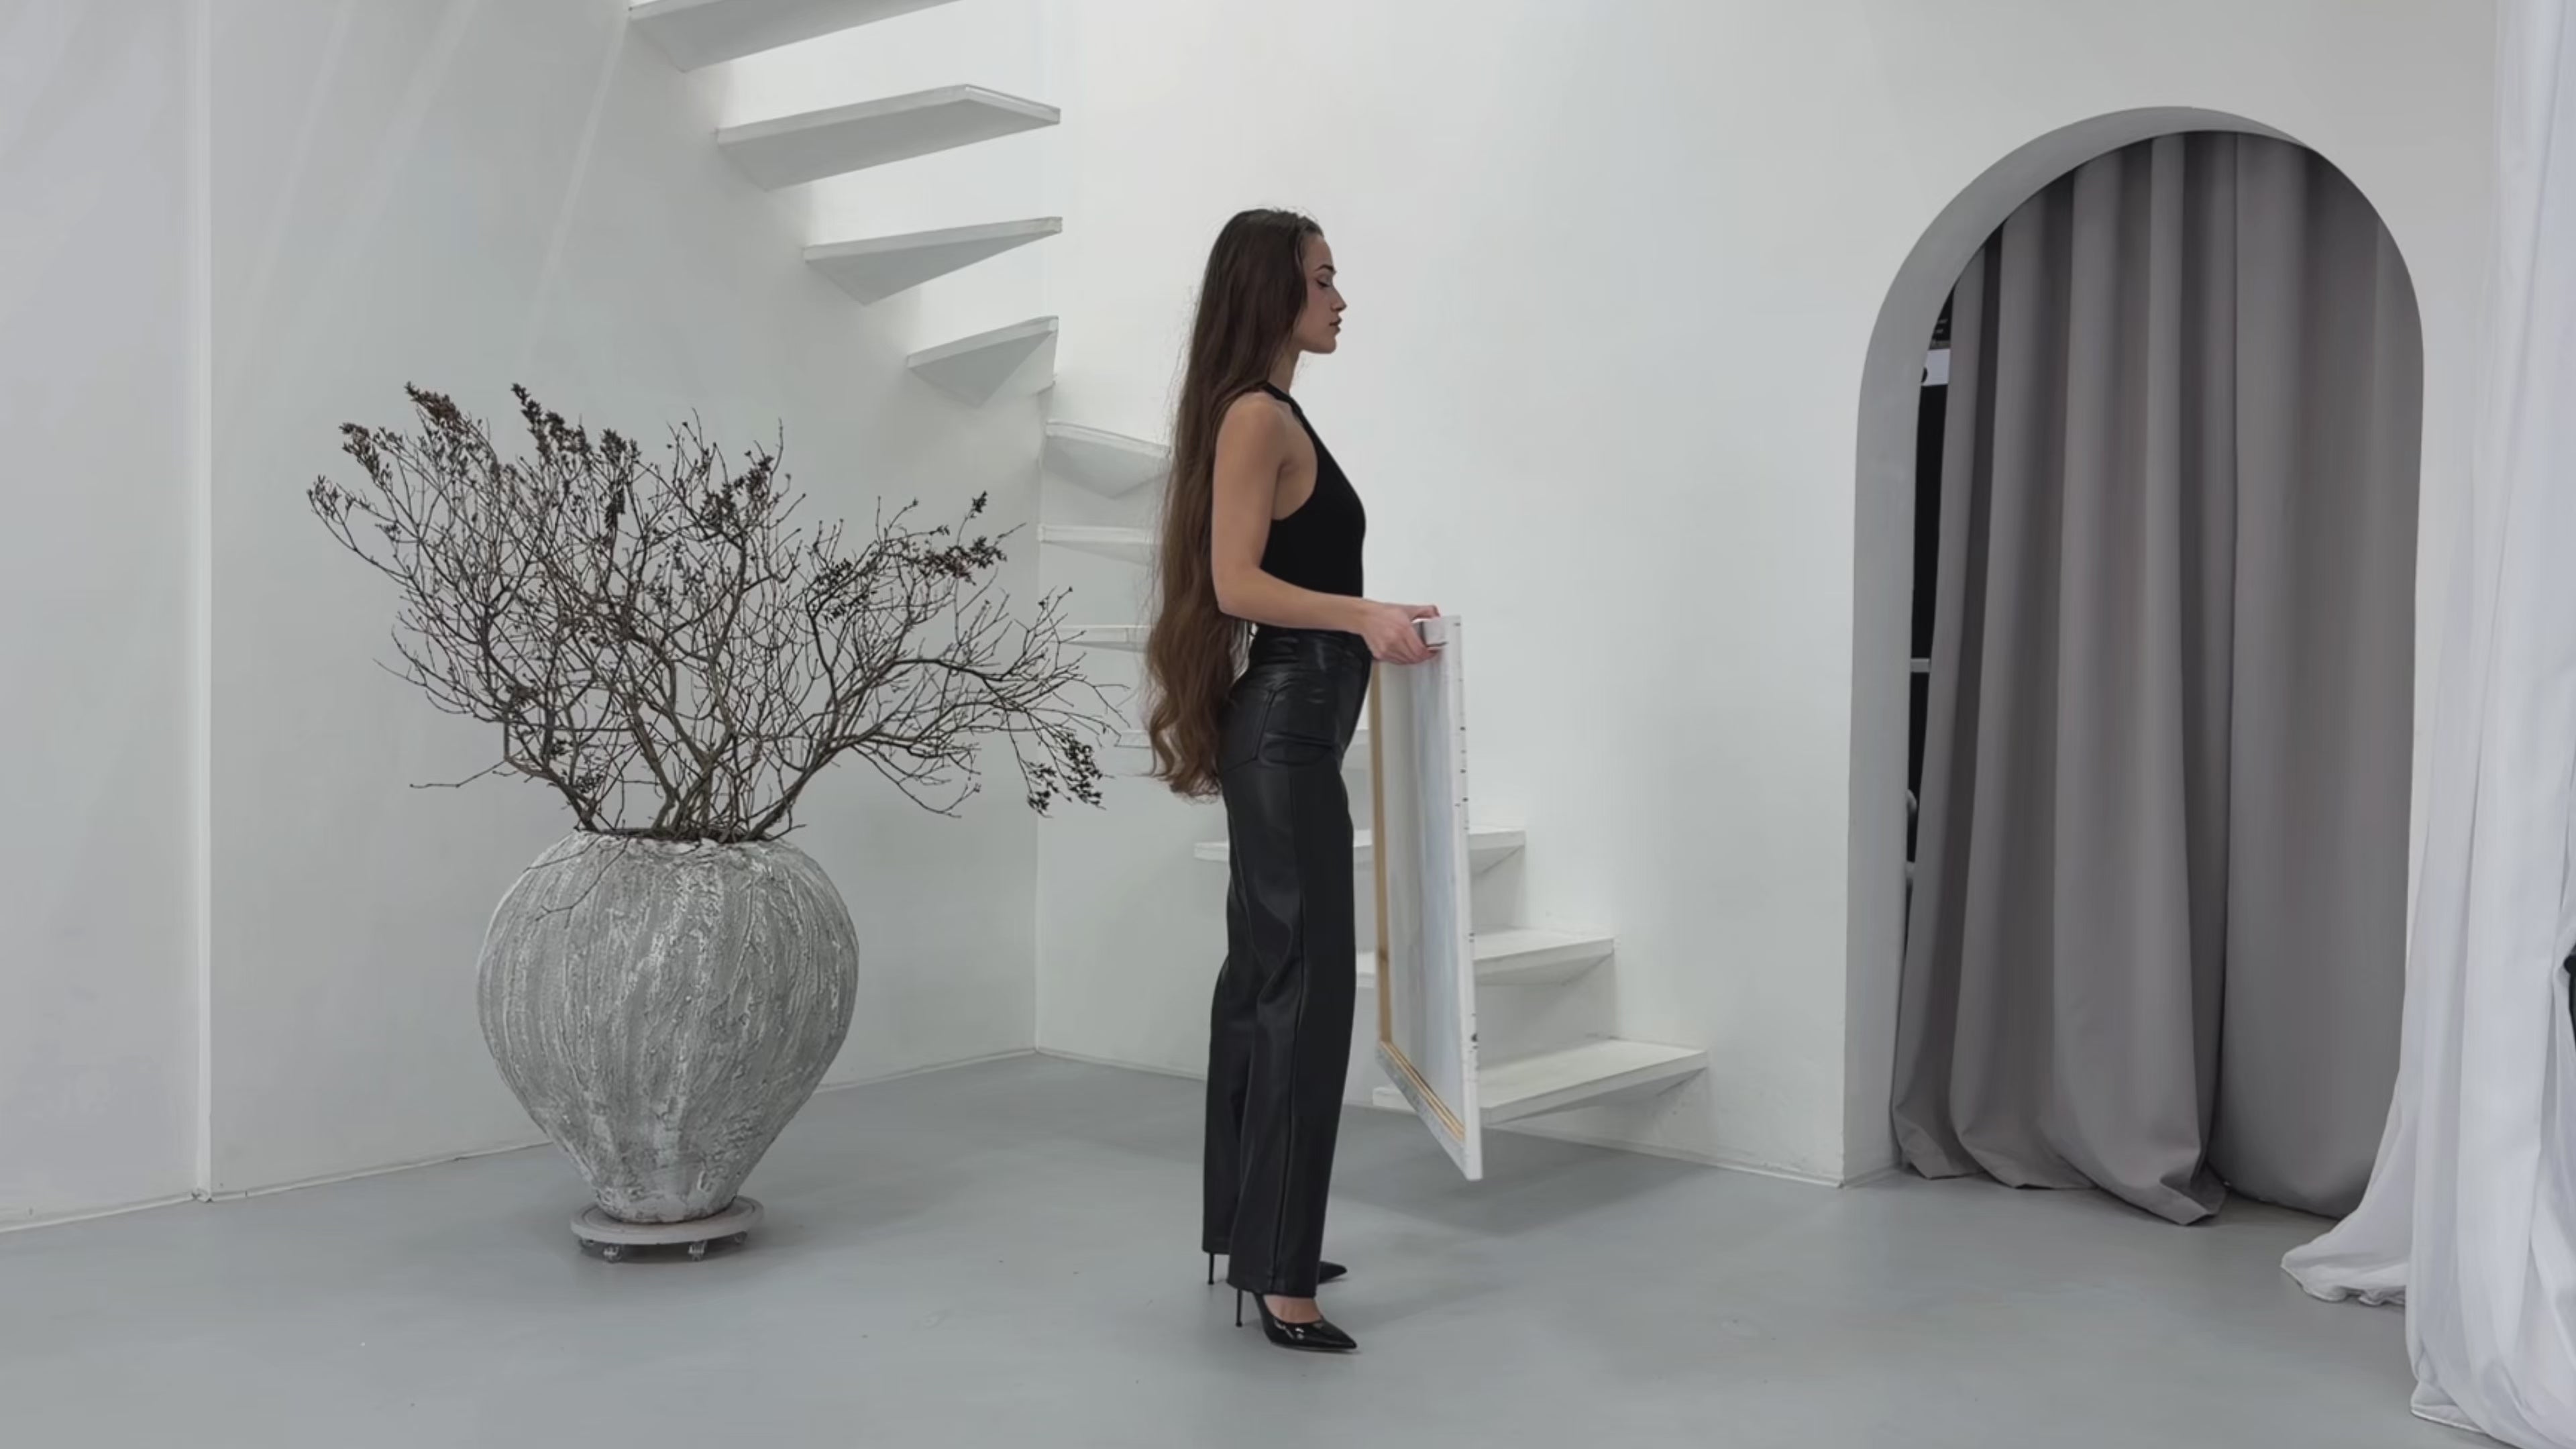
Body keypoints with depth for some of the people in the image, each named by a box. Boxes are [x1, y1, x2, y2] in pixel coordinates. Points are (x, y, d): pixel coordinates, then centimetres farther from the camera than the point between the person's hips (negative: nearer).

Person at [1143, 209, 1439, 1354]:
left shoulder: (1275, 415, 17)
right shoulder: (1256, 415, -12)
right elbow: (1235, 581, -20)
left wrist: (1370, 625, 30)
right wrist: (1364, 615, -30)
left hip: (1287, 725, 10)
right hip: (1286, 729, -10)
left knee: (1265, 977, 13)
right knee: (1304, 985, -10)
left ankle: (1246, 1233, 23)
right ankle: (1277, 1273, -5)